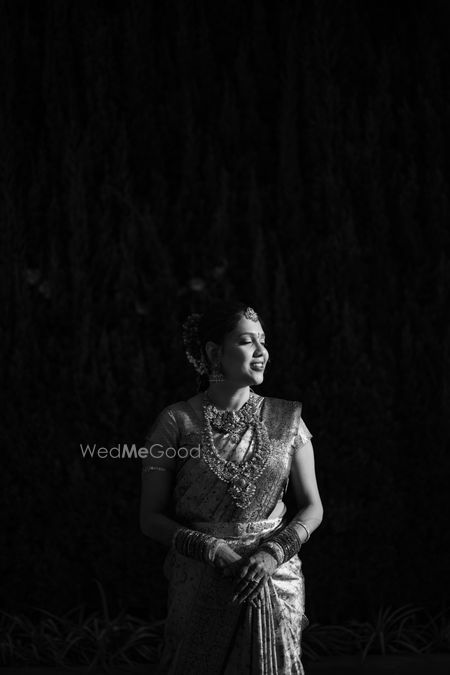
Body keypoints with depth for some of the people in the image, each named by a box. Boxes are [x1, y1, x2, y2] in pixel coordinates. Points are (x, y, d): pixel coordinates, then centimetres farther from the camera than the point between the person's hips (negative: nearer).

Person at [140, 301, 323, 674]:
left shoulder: (286, 419, 2)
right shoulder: (176, 423, -5)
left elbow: (312, 507, 3)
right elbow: (151, 518, -3)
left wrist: (274, 552, -15)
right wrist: (212, 550, -16)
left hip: (275, 582, 2)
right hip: (200, 587, -2)